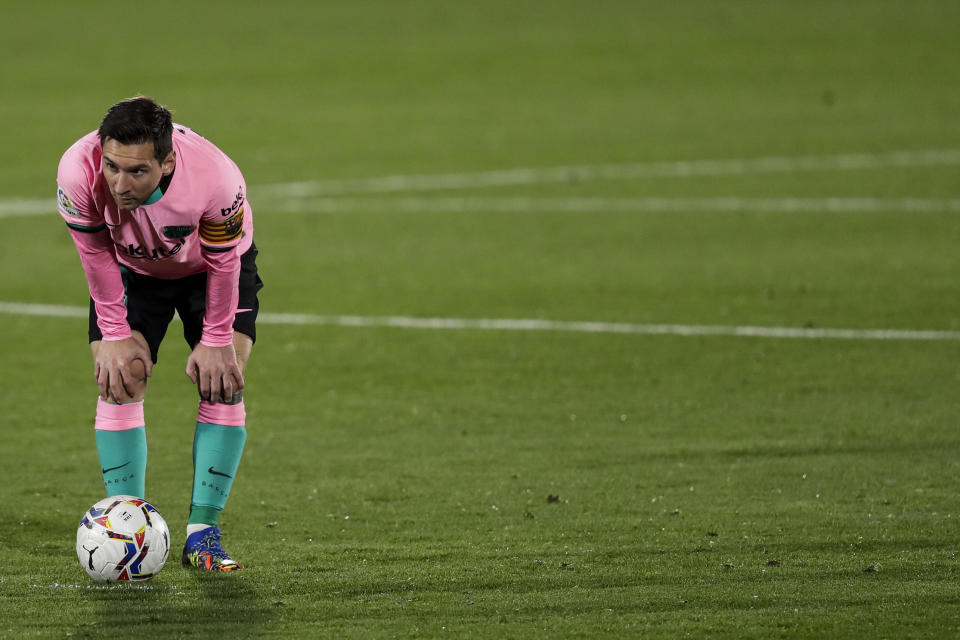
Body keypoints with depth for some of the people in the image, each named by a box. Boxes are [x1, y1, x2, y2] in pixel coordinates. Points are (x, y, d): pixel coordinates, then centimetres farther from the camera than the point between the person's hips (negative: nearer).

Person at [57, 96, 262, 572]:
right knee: (118, 382, -13)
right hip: (130, 268, 1)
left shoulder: (218, 180, -41)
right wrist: (115, 334, -12)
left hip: (209, 267, -1)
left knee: (223, 382, -14)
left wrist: (217, 341, -14)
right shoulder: (78, 172, -37)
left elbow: (223, 263, -22)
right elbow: (96, 254, -17)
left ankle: (202, 531, -8)